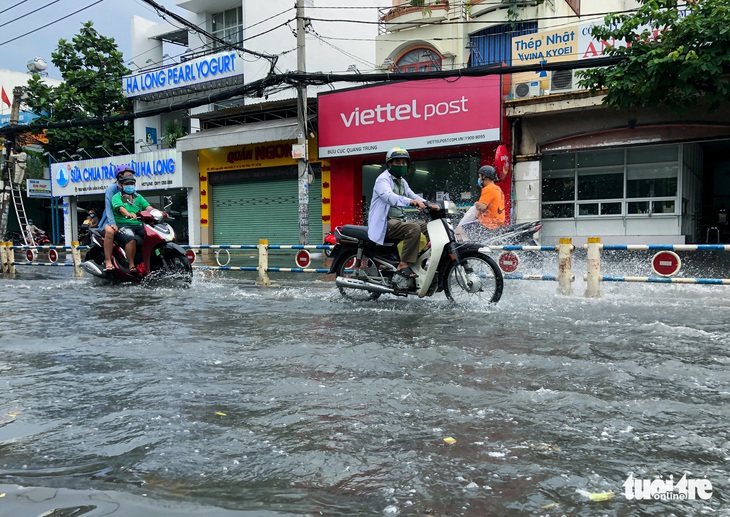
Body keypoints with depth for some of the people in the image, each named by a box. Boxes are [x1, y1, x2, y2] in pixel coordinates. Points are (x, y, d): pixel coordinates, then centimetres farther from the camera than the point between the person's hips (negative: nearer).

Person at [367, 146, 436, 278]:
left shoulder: (402, 182, 23)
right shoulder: (383, 179, -7)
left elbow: (412, 195, 13)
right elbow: (389, 196, -27)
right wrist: (410, 201, -44)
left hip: (400, 221, 9)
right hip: (386, 223, -9)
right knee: (414, 228, -31)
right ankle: (403, 265, -31)